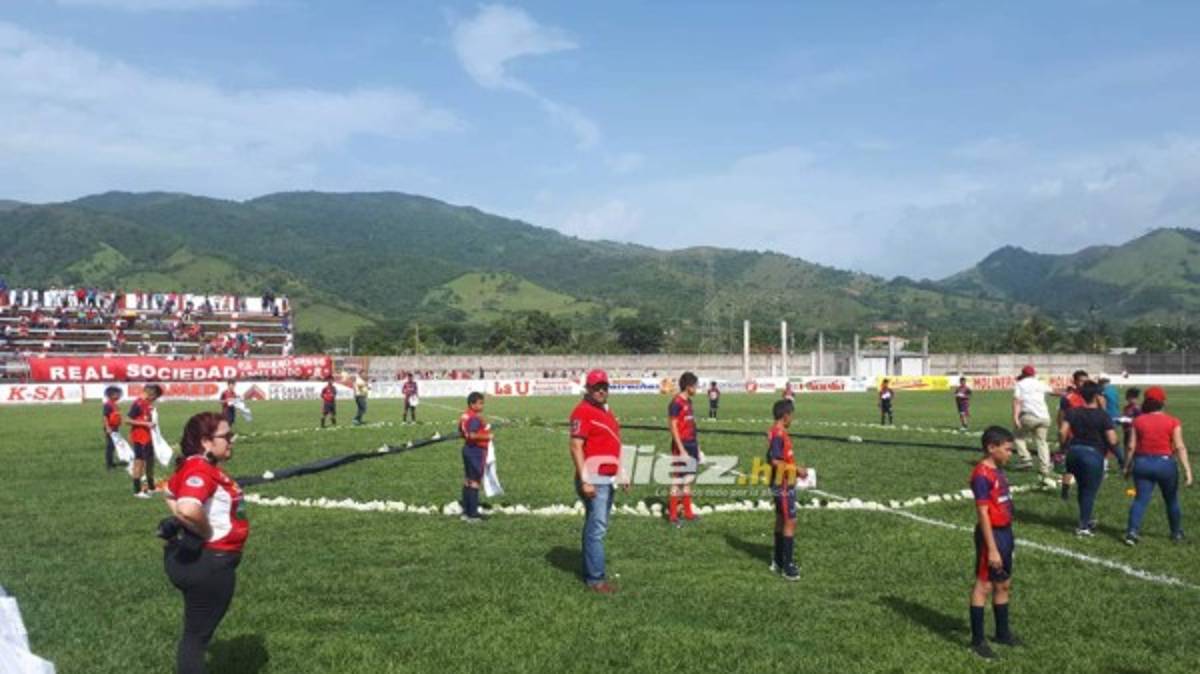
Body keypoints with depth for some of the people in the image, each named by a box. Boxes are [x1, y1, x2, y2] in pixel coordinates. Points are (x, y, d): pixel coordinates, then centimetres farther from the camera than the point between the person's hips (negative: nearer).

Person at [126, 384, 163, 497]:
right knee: (139, 463, -3)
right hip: (139, 439, -9)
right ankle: (137, 491, 4)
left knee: (150, 461, 16)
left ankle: (151, 487, 29)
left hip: (147, 438, 9)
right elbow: (127, 420, -20)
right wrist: (145, 424, -22)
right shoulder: (137, 404, -16)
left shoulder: (148, 404, 10)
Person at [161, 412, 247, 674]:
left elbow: (172, 494, 24)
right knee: (197, 634, 3)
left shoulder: (204, 466, 6)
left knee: (198, 632, 24)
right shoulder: (200, 470, -24)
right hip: (208, 562, -10)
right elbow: (188, 508, -43)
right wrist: (207, 533, -24)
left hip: (200, 559, 10)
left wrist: (184, 526, 11)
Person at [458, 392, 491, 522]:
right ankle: (472, 514, 0)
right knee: (475, 481, -4)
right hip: (477, 451, -10)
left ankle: (466, 511, 23)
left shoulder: (465, 416, 9)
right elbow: (472, 435, -31)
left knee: (467, 480, 15)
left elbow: (461, 433, 18)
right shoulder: (476, 418, -21)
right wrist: (487, 436, -20)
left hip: (468, 449, 10)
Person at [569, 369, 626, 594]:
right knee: (597, 528, -7)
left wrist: (620, 474, 22)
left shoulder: (606, 411, 17)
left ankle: (590, 572, 23)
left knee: (596, 527, 15)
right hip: (594, 480, -9)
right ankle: (595, 579, -1)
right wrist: (585, 481, -24)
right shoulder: (583, 411, -12)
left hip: (608, 479, 9)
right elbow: (576, 447, -19)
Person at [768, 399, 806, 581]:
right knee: (790, 522, -6)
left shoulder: (777, 432, 10)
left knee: (781, 521, 16)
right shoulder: (778, 434, -20)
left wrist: (795, 468, 12)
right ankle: (787, 566, -2)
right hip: (783, 486, -10)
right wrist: (796, 470, -16)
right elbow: (776, 462, -24)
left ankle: (778, 561, 24)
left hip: (782, 485, 10)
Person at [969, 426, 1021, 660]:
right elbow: (983, 514, -21)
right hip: (992, 534, -9)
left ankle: (1002, 632, 33)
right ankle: (977, 640, 8)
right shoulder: (982, 475, -20)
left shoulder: (998, 471, 8)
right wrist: (991, 548, -22)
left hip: (1005, 532, 9)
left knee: (1004, 584, 19)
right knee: (984, 585, -1)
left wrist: (1007, 536, 16)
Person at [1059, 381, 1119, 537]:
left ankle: (1086, 519, 34)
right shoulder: (1103, 416, -9)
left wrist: (1065, 446, 10)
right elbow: (1112, 441, -14)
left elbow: (1062, 432, -6)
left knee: (1082, 488, 22)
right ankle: (1083, 527, 7)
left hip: (1074, 451, 4)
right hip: (1093, 453, -4)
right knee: (1090, 491, 6)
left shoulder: (1072, 412, 1)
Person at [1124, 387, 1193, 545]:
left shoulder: (1138, 421, 1)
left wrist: (1127, 466, 9)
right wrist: (1187, 470, -12)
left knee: (1141, 498, 0)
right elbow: (1180, 447, -11)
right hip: (1165, 463, -1)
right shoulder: (1173, 422, -4)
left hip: (1142, 463, 1)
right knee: (1172, 500, 17)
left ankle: (1132, 531, -16)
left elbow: (1132, 446, -1)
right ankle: (1177, 533, 31)